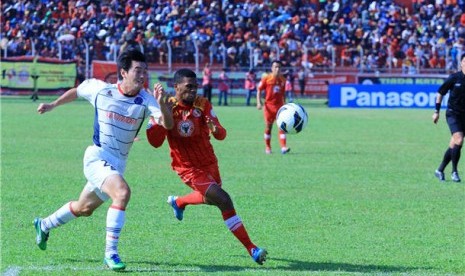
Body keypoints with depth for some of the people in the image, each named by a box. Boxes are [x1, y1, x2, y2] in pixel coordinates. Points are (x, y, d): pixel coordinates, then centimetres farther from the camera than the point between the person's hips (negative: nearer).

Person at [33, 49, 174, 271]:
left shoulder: (145, 100, -10)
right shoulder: (99, 89, -10)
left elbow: (167, 124, -24)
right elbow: (77, 91, 12)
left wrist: (162, 103, -42)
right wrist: (52, 105, 23)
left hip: (117, 165, 4)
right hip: (97, 158, -4)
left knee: (84, 209, 23)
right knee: (122, 192, -30)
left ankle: (44, 225, 50)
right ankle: (110, 253, -24)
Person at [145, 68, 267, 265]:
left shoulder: (202, 105, -8)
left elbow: (221, 135, -15)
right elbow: (155, 142, -22)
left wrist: (216, 129, -40)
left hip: (209, 162, 6)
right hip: (189, 169, -6)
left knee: (212, 199, 30)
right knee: (224, 201, -19)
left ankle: (178, 202, 60)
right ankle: (251, 249, -14)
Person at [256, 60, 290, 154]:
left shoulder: (282, 79, 7)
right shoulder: (266, 78, -4)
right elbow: (259, 90, 0)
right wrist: (259, 102, -11)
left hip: (279, 106, 2)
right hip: (269, 105, -2)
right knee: (268, 126, 5)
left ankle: (283, 147, -15)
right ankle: (267, 148, 18)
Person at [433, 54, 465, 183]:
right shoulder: (454, 78, -8)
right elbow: (440, 93, 1)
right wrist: (436, 111, -1)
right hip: (453, 113, -4)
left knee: (453, 146, 6)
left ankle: (440, 170, 21)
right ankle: (454, 172, -9)